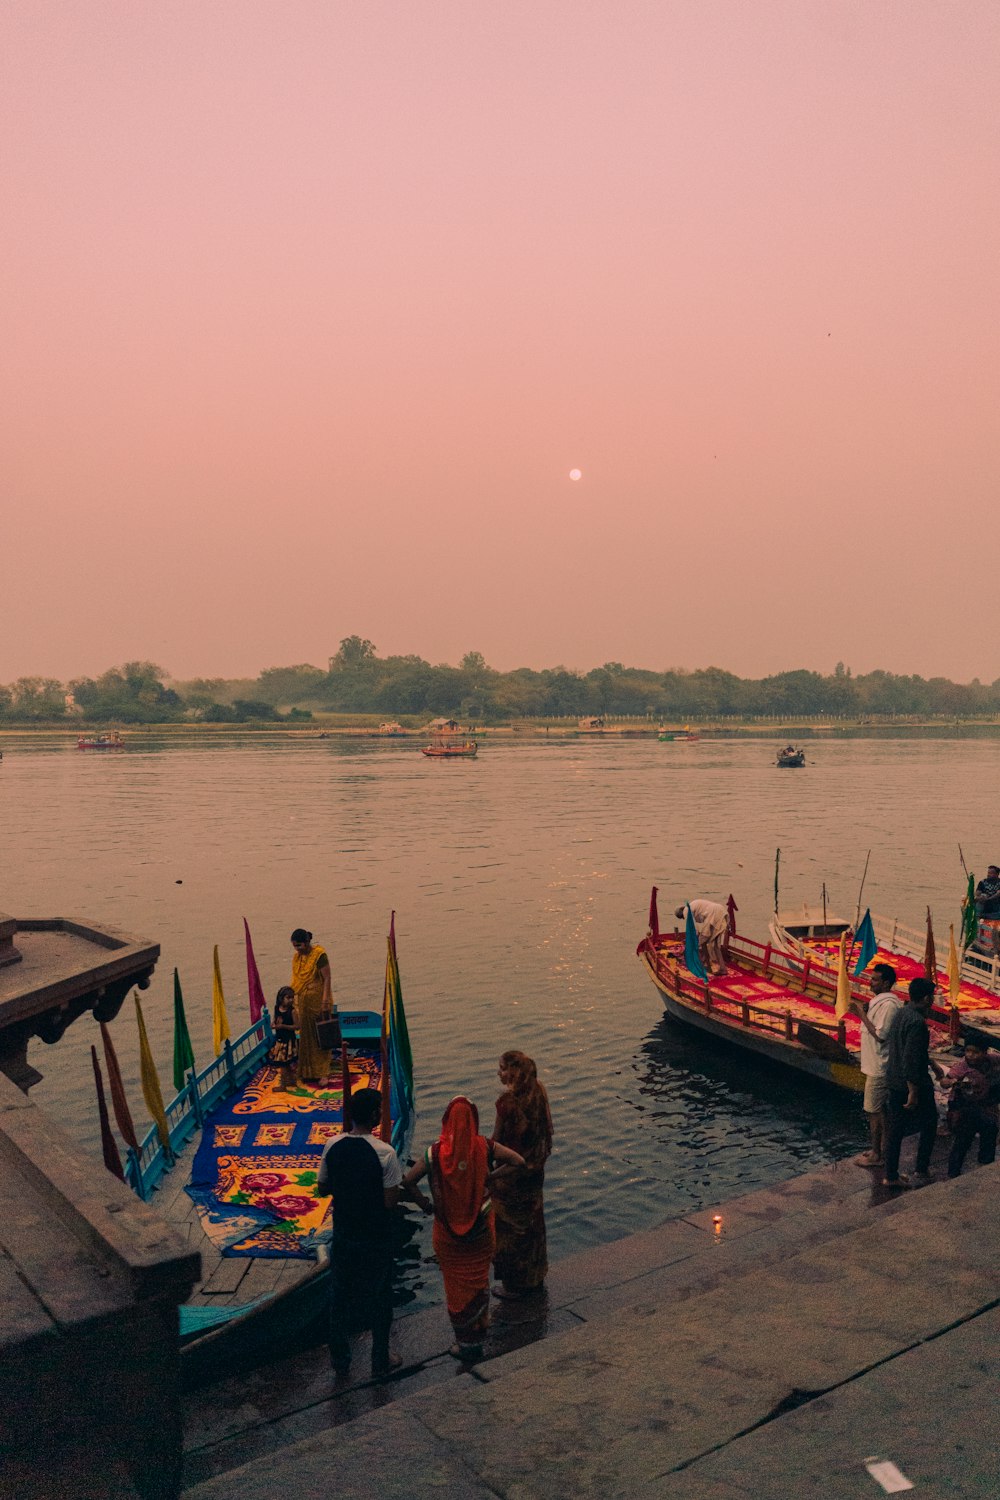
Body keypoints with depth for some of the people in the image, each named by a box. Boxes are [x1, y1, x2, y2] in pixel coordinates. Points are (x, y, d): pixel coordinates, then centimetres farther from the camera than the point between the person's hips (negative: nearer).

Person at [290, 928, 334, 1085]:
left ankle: (323, 1073, 5)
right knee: (306, 1037, 12)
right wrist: (293, 999, 8)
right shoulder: (297, 957, 6)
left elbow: (327, 979, -16)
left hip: (318, 1001, -6)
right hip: (304, 1002, 7)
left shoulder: (319, 955, -15)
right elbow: (296, 980, 11)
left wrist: (325, 1001, -21)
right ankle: (308, 1072, 22)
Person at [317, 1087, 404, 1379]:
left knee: (340, 1297, 20)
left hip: (343, 1235, 4)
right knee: (379, 1298, 16)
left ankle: (340, 1361, 33)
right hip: (376, 1240, -3)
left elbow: (322, 1189, 0)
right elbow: (390, 1201, -20)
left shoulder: (333, 1146, -11)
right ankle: (380, 1361, 31)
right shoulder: (385, 1153, -24)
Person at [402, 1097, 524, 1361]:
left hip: (448, 1229, -2)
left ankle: (466, 1341, 24)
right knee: (479, 1277, 24)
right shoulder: (484, 1148, -15)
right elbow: (518, 1161, -15)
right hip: (481, 1228, 2)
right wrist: (491, 1177, -8)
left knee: (457, 1283, 15)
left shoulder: (435, 1152, -18)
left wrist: (424, 1204, -2)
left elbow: (407, 1181, -17)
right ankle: (480, 1326, 41)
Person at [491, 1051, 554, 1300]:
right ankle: (535, 1275, 40)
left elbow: (496, 1141, -19)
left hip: (512, 1173, -8)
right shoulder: (537, 1094, -5)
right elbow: (544, 1132, 6)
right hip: (534, 1170, 8)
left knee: (510, 1226, 11)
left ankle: (515, 1284, 25)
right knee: (532, 1221, 23)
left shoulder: (508, 1102, -27)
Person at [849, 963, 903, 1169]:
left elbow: (880, 1034, -24)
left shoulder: (888, 1004, -22)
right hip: (876, 1064, 10)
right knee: (880, 1109, 17)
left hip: (879, 1067, -10)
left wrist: (862, 1014, -20)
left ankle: (877, 1155, 10)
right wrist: (864, 1012, 3)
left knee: (873, 1110, 0)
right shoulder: (879, 1000, 9)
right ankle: (882, 1149, 27)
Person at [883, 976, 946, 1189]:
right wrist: (913, 1093, -22)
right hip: (913, 1084, -8)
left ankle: (890, 1176, 18)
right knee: (929, 1124, 13)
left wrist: (933, 1065, 31)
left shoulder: (902, 1014, 7)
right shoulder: (917, 1022, -23)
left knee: (895, 1128, 13)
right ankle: (921, 1171, 18)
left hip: (893, 1083, 8)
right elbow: (911, 1060, -26)